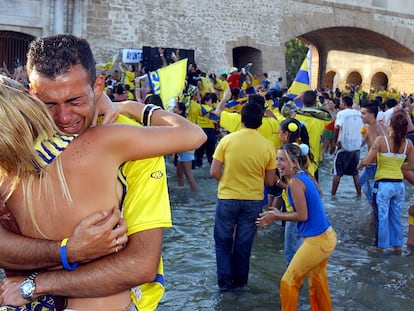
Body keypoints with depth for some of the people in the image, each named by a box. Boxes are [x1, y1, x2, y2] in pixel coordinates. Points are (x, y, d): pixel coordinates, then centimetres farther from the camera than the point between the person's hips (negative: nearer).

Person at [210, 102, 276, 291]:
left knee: (223, 242, 15)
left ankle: (225, 281, 19)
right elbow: (270, 181, -1)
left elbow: (214, 172, -10)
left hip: (227, 199, -1)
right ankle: (239, 281, 27)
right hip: (253, 201, 2)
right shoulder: (267, 146, -7)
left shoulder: (228, 140, -11)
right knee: (244, 244, 15)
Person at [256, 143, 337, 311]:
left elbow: (302, 215, -18)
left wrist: (276, 217, -7)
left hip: (317, 241, -10)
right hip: (327, 236, 10)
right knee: (317, 279, 29)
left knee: (288, 282, 6)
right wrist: (279, 214, 9)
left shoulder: (295, 182, -19)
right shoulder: (306, 176, 8)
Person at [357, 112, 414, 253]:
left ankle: (381, 247, 20)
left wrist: (359, 165, 4)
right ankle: (397, 245, 26)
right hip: (399, 185, 4)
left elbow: (366, 161, -17)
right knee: (396, 218, 17)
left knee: (382, 217, 9)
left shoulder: (381, 139, -14)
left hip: (383, 185, -4)